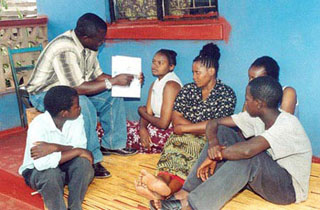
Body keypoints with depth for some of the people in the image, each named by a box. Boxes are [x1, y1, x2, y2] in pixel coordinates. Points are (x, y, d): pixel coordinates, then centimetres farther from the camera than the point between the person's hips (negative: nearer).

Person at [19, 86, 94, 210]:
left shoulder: (77, 118, -15)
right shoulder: (38, 125, -29)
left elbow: (81, 148, -20)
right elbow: (42, 163, -39)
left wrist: (54, 147, -34)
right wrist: (77, 151, -33)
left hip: (64, 166, 4)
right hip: (36, 171, -3)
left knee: (83, 162, -27)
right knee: (51, 173, -36)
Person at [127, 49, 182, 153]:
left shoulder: (171, 85, -19)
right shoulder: (155, 84, 11)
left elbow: (163, 123, -22)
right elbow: (148, 112, 5)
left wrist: (142, 112, -5)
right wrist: (142, 128, -18)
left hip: (169, 131, -8)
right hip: (155, 127, 8)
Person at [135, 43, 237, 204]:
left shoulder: (227, 94, 5)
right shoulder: (188, 89, 18)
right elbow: (176, 117, 6)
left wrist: (185, 128, -4)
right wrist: (202, 128, -7)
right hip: (186, 137, 3)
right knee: (174, 146, -33)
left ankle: (164, 191, -62)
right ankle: (161, 183, -64)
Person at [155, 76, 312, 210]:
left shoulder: (288, 123, -26)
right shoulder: (255, 117, -2)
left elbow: (247, 150, -41)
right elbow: (213, 123, -3)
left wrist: (215, 155, -26)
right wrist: (213, 142, -24)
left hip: (289, 188, -7)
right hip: (261, 175, 7)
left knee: (247, 156, -37)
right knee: (222, 132, -8)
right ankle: (187, 192, -15)